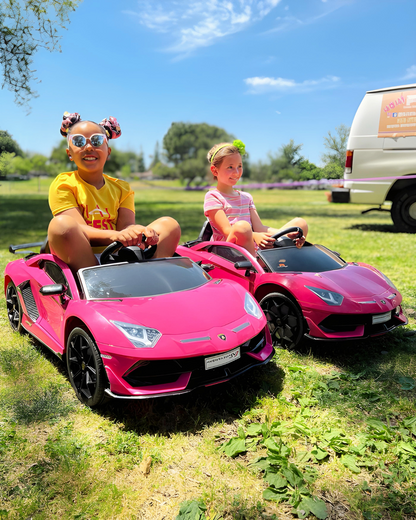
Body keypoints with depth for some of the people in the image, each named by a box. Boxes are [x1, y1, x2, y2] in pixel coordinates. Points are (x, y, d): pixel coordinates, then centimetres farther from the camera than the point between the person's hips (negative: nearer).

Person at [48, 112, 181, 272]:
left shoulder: (121, 188, 16)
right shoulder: (63, 184, 4)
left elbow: (126, 225, -1)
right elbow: (79, 231, -12)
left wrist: (140, 231, -27)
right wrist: (114, 236, -33)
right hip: (79, 259, -3)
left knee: (170, 224, -11)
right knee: (61, 224, -32)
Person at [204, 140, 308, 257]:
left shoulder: (246, 197, 23)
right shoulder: (212, 197, 3)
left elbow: (259, 227, 11)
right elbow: (227, 231, -12)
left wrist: (287, 235, -7)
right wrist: (254, 236, -31)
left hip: (254, 250, 6)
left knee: (300, 223, -3)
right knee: (242, 226, -40)